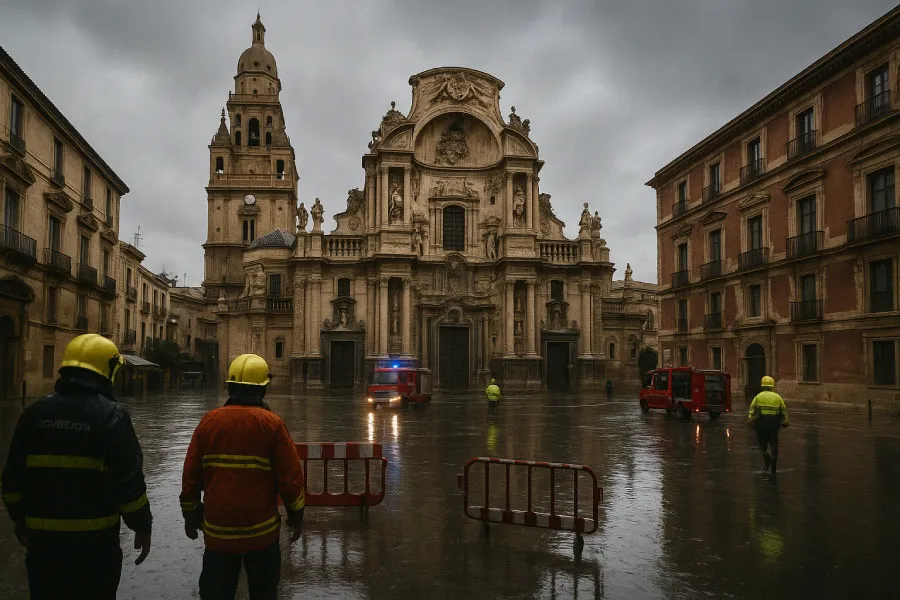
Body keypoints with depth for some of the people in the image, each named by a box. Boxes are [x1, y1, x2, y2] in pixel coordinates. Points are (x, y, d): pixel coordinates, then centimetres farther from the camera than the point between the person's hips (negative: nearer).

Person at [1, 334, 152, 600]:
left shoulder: (35, 413, 2)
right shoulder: (111, 415, -12)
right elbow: (128, 480, -15)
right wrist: (142, 526, -4)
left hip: (43, 536, 4)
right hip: (94, 538, -4)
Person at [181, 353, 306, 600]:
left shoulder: (209, 421, -2)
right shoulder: (272, 424, -10)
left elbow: (191, 475, 2)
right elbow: (290, 475, -11)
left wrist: (191, 514, 15)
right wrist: (296, 515, 3)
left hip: (218, 528, 2)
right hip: (261, 529, -2)